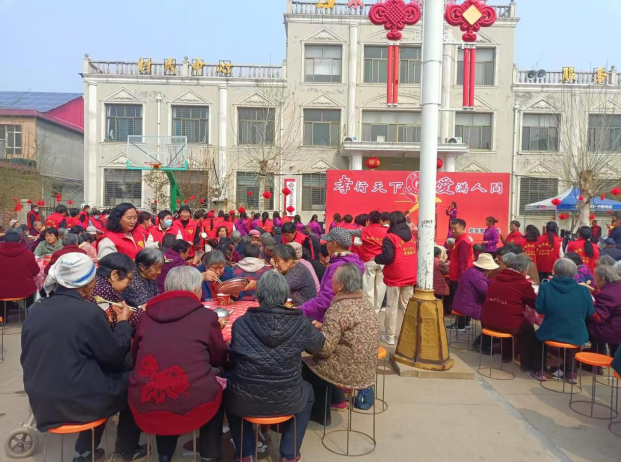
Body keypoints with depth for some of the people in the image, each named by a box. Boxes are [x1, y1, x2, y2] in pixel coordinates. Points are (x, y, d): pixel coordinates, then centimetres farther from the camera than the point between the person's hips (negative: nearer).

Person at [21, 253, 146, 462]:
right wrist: (123, 322, 5)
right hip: (77, 402, -6)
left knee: (100, 369, 28)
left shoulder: (34, 310, -2)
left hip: (41, 402, 6)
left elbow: (27, 359, 11)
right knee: (131, 380, 16)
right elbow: (115, 355, -9)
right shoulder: (89, 311, -20)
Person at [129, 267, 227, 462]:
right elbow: (220, 359, 11)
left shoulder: (149, 314, 3)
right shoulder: (206, 316, -5)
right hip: (190, 409, -3)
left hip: (145, 410, 4)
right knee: (215, 390, 28)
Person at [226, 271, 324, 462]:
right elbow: (318, 346, 10)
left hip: (246, 401, 0)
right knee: (307, 391, 34)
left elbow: (232, 359, 6)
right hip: (286, 401, 0)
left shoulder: (241, 323, -12)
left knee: (229, 392, 35)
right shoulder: (301, 323, -12)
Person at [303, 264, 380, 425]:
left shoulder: (339, 309, -25)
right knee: (312, 364, 25)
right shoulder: (363, 300, 2)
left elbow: (324, 348, -24)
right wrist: (323, 327, 10)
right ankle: (320, 413, 33)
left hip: (349, 372, -8)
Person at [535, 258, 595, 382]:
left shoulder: (545, 287, -9)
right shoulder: (583, 290, -3)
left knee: (540, 334, 33)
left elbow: (539, 309, -4)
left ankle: (542, 369, 34)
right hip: (576, 336, 2)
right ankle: (569, 371, 41)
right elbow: (590, 313, 6)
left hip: (551, 333, -1)